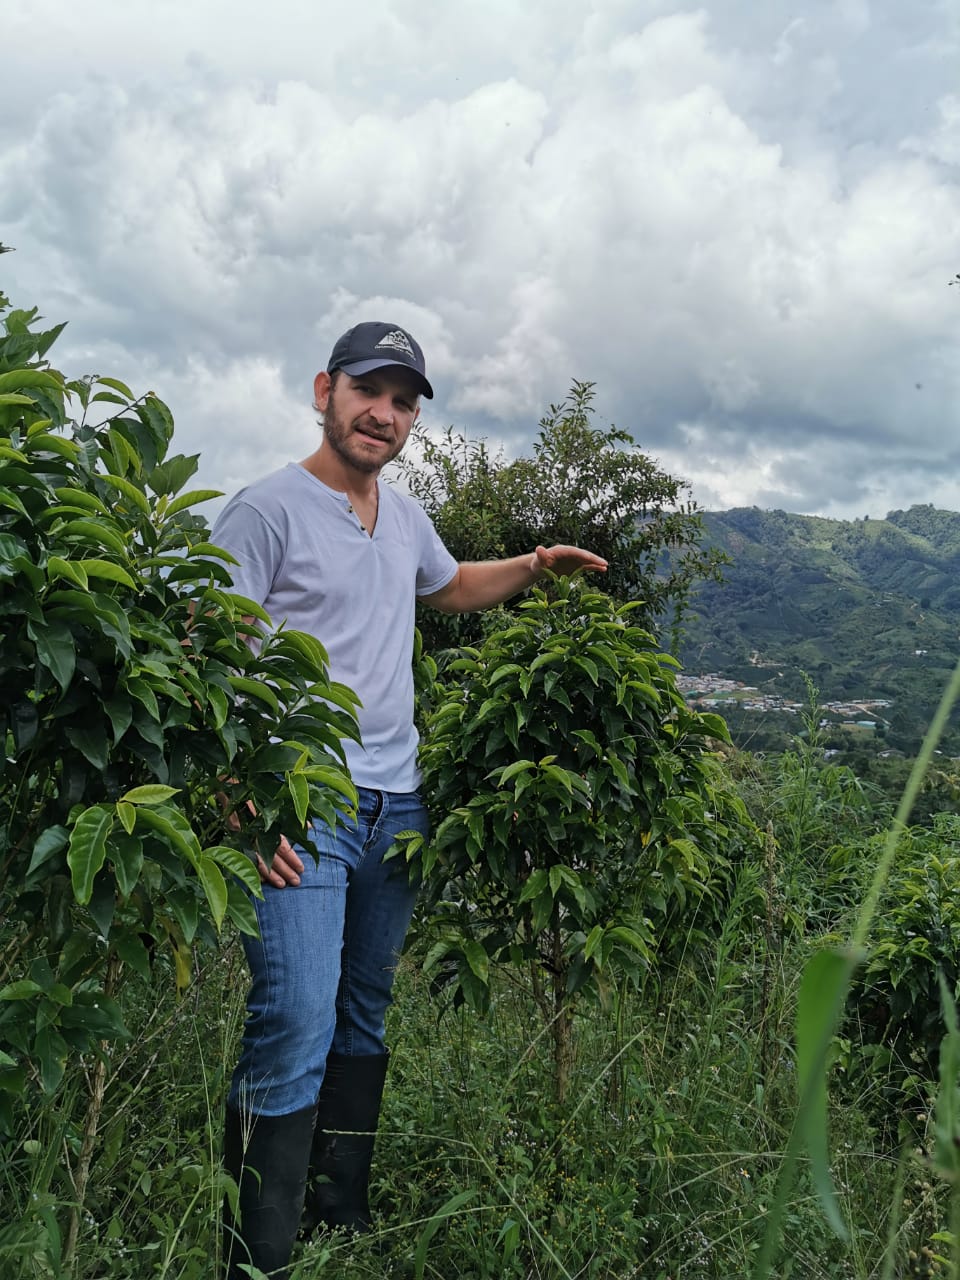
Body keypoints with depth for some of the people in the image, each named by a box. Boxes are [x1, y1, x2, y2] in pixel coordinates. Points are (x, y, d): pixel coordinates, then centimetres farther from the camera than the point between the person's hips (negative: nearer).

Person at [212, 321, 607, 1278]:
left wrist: (532, 567, 21)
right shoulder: (269, 509, -7)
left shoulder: (405, 517, 15)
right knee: (296, 1029, -12)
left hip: (397, 805, 7)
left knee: (366, 1019, 15)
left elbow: (450, 587, 37)